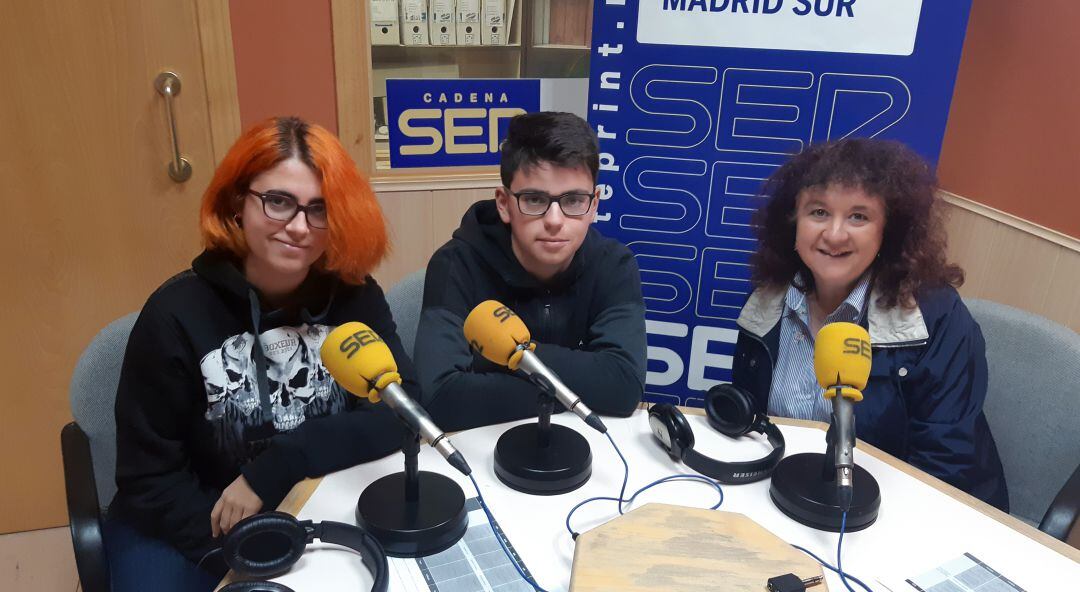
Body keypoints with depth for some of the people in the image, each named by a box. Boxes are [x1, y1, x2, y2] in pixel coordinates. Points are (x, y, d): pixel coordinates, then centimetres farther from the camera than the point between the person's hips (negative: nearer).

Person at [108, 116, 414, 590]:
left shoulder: (354, 295, -8)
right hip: (192, 526, -1)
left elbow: (401, 414, -15)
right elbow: (148, 478, -11)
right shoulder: (177, 314, -14)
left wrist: (272, 470, -22)